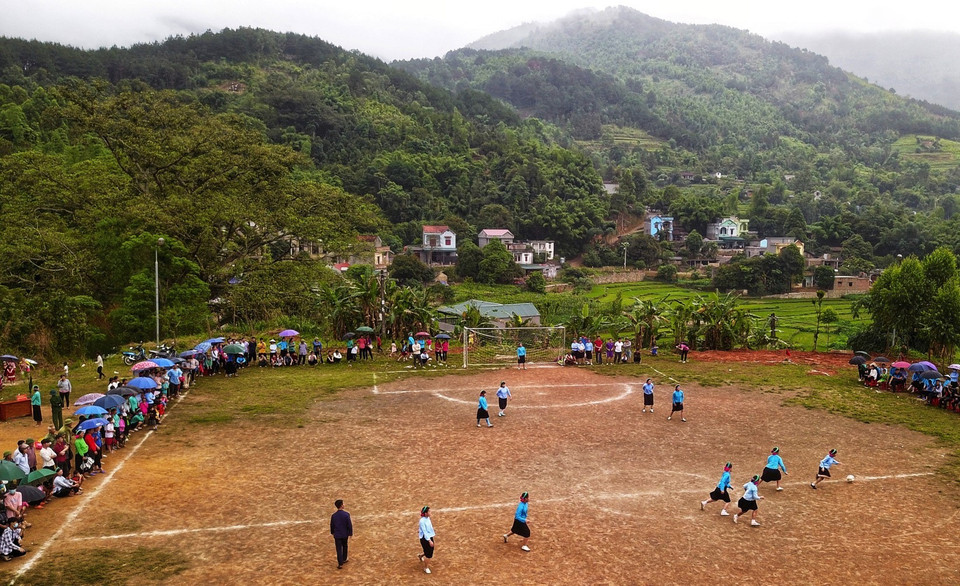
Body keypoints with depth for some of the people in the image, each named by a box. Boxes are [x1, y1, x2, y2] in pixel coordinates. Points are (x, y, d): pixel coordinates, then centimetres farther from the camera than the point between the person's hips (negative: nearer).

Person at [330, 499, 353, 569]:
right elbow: (350, 525, -12)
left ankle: (340, 564, 3)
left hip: (337, 535, 0)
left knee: (339, 549, 5)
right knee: (344, 547, 23)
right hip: (345, 534, 0)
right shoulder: (346, 514, -17)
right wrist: (350, 533, 2)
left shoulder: (333, 515, -10)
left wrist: (332, 532, 21)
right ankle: (344, 559, 38)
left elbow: (332, 525, 4)